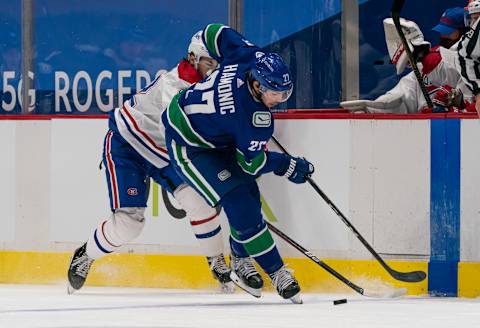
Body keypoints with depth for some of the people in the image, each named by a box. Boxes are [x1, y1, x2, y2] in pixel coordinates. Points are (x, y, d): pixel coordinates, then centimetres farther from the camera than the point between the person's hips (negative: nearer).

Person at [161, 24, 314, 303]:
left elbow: (214, 33, -4)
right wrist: (290, 167, -8)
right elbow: (252, 162, -21)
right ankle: (277, 273, -5)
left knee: (249, 193, 9)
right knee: (238, 202, -15)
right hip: (188, 146, -9)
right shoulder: (255, 118, -35)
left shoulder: (250, 57, -19)